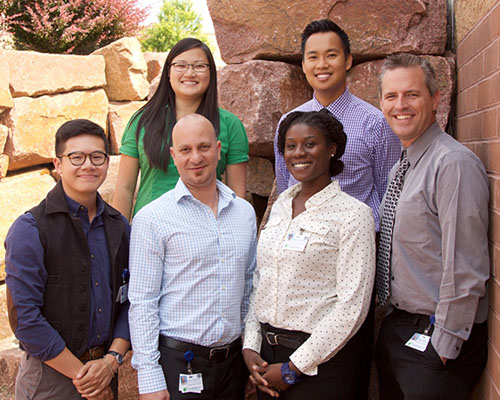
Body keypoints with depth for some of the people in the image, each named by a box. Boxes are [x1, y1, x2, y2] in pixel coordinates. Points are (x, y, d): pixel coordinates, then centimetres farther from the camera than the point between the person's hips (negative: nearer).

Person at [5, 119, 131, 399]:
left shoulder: (120, 227, 5)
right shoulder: (30, 229, -12)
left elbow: (130, 300, 5)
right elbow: (24, 316, -16)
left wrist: (111, 361, -8)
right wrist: (79, 374, -13)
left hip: (105, 371, 4)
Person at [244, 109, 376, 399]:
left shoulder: (353, 214, -11)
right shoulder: (281, 206, 7)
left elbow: (352, 306, -16)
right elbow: (259, 282, 10)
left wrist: (293, 368, -14)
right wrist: (250, 347, 0)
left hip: (321, 363, -5)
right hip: (267, 353, 5)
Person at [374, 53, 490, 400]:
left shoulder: (454, 164, -19)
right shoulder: (402, 166, 10)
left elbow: (464, 271, -22)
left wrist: (443, 346, -17)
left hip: (436, 337, -8)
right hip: (395, 328, 8)